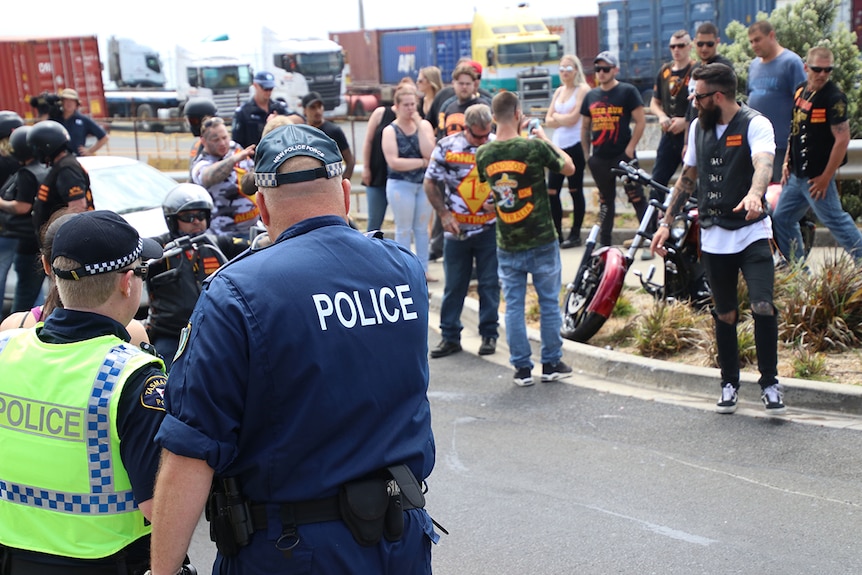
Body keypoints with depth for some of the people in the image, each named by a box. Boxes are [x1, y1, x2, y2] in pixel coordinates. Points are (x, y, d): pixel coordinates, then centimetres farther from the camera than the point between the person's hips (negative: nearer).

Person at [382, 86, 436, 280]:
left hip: (424, 183, 3)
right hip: (401, 185, -3)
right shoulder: (390, 130, -5)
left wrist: (419, 126, -13)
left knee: (422, 229, 12)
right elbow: (393, 162, -17)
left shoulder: (424, 125, 3)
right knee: (404, 230, 4)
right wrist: (422, 162, -13)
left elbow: (430, 153, -11)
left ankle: (423, 270, 21)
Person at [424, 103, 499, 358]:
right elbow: (430, 182, 2)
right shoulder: (447, 146, -5)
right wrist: (444, 214, -6)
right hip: (456, 229, 0)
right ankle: (450, 336, 16)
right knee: (454, 285, 7)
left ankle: (489, 334, 18)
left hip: (490, 229, 0)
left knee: (490, 284, 6)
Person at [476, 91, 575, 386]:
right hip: (542, 240, -2)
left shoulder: (483, 154, -4)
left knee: (513, 305, 8)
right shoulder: (535, 147, -14)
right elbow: (569, 167, 1)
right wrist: (544, 137, 13)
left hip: (507, 244, 3)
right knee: (549, 302, 10)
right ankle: (552, 363, 18)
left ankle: (522, 368, 12)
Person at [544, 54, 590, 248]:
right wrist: (565, 119, -8)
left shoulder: (583, 89, -3)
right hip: (558, 145, 6)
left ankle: (575, 234, 10)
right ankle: (557, 234, 9)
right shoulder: (559, 91, 17)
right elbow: (548, 120, 9)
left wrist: (557, 117, 1)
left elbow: (574, 117, -14)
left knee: (575, 190, 1)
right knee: (551, 191, 1)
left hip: (575, 146, -6)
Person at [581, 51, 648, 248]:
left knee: (637, 198, -4)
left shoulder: (627, 91, -3)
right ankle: (604, 243, 20)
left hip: (623, 156, -5)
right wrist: (586, 154, 10)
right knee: (605, 201, 13)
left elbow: (641, 121, -7)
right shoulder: (591, 95, 11)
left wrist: (630, 148, -12)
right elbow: (585, 127, 17)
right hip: (599, 159, 5)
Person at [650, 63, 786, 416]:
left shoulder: (754, 124, -9)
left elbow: (763, 163, -29)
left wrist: (754, 194, -50)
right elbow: (688, 177, 19)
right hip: (713, 236, 5)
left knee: (763, 306, -16)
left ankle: (770, 382, 0)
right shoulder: (698, 128, 10)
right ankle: (729, 383, 24)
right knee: (725, 314, 10)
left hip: (752, 232, -5)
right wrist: (667, 223, 15)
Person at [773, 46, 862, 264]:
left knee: (835, 220, -3)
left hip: (816, 176, -9)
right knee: (782, 219, 13)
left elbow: (842, 139, -20)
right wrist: (787, 161, 13)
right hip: (797, 174, 9)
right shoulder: (800, 90, 8)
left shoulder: (834, 97, -16)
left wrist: (825, 177, -18)